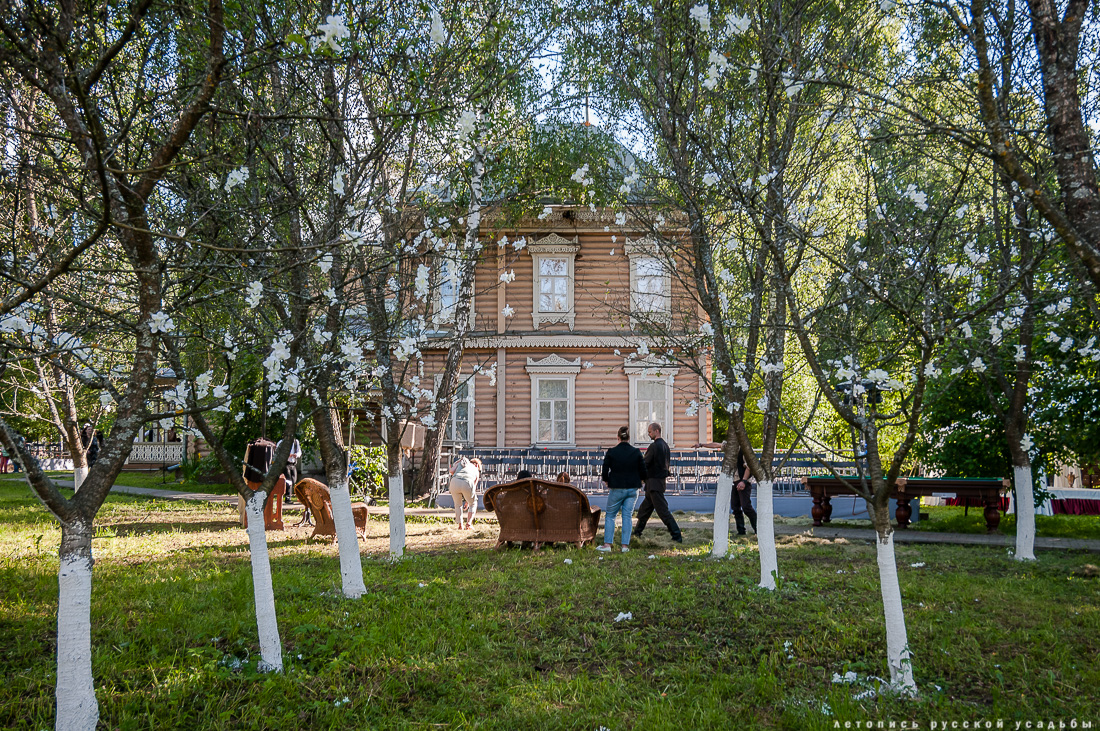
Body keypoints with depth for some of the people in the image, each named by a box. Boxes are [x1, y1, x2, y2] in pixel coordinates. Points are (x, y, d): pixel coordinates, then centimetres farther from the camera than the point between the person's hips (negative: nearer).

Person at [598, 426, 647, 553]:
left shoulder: (611, 452, -7)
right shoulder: (636, 452, -2)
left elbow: (605, 471, -5)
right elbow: (643, 472, 1)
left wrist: (607, 482, 13)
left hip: (617, 489, -2)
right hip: (632, 489, 2)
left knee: (610, 515, 9)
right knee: (627, 516, 8)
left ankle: (607, 544, 5)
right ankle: (625, 545, 5)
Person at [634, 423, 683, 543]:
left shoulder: (654, 446, -17)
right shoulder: (665, 445, 11)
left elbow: (645, 464, -15)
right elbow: (667, 463, 17)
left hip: (654, 482, -10)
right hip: (661, 479, 10)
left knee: (663, 510, -7)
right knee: (645, 508, 18)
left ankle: (677, 536, -7)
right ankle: (637, 531, 29)